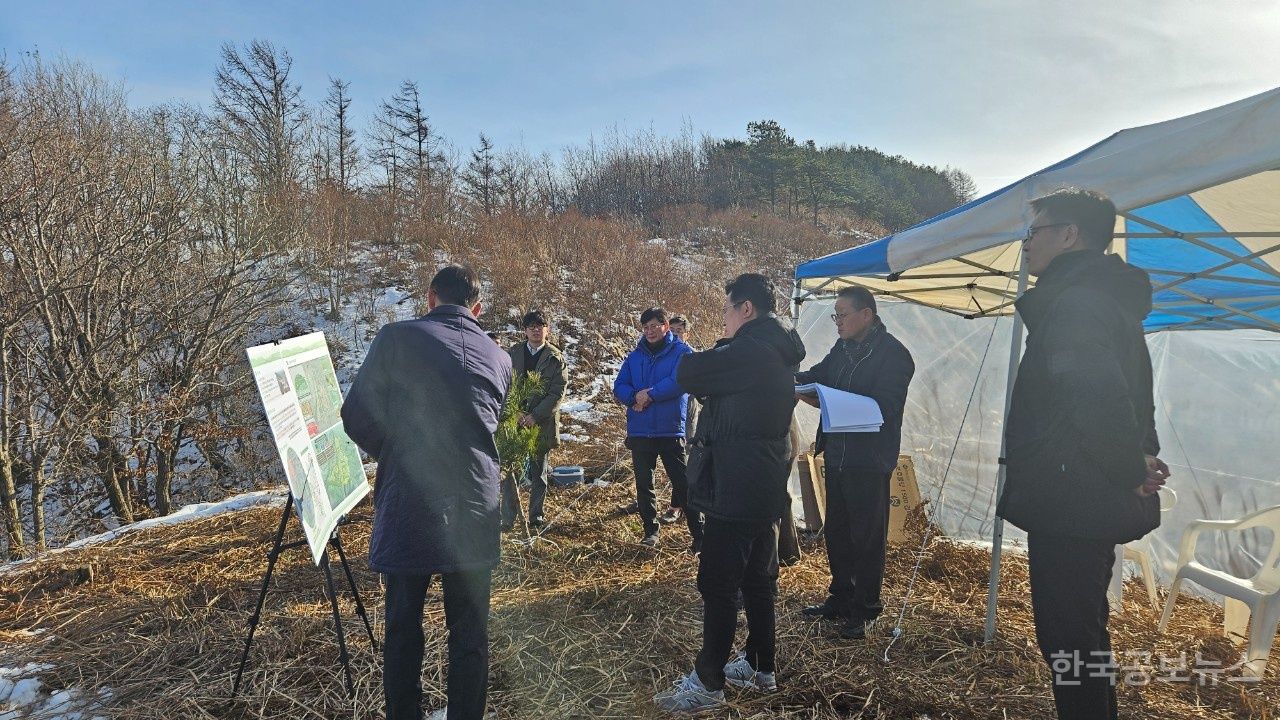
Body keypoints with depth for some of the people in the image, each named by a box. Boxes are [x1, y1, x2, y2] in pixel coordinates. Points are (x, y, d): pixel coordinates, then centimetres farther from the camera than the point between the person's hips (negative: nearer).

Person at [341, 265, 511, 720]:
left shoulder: (397, 338, -3)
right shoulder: (499, 359, 8)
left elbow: (355, 418, 0)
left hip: (408, 506, -2)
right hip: (475, 509, 3)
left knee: (403, 629, 13)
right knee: (470, 633, 12)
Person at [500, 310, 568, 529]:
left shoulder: (555, 357, 0)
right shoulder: (513, 353, 6)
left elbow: (558, 392, -7)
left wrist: (535, 415, -16)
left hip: (542, 422, -1)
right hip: (513, 420, 1)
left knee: (538, 471, 11)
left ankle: (536, 515, 23)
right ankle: (508, 517, 7)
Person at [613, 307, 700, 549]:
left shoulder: (682, 352, -3)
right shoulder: (635, 356, 10)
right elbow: (619, 387, 4)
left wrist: (650, 394, -18)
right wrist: (635, 397, -16)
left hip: (671, 429, -4)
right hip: (639, 431, 5)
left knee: (682, 483, -2)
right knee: (643, 483, 12)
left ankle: (698, 534, 6)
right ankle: (650, 530, 26)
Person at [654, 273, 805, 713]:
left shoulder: (748, 350, -20)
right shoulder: (781, 353, 11)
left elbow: (687, 374, -15)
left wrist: (707, 356, 4)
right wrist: (716, 361, 3)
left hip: (735, 489, -10)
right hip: (767, 487, 10)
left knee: (718, 584, 0)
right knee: (758, 578, 18)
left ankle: (708, 682, 10)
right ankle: (760, 666, 30)